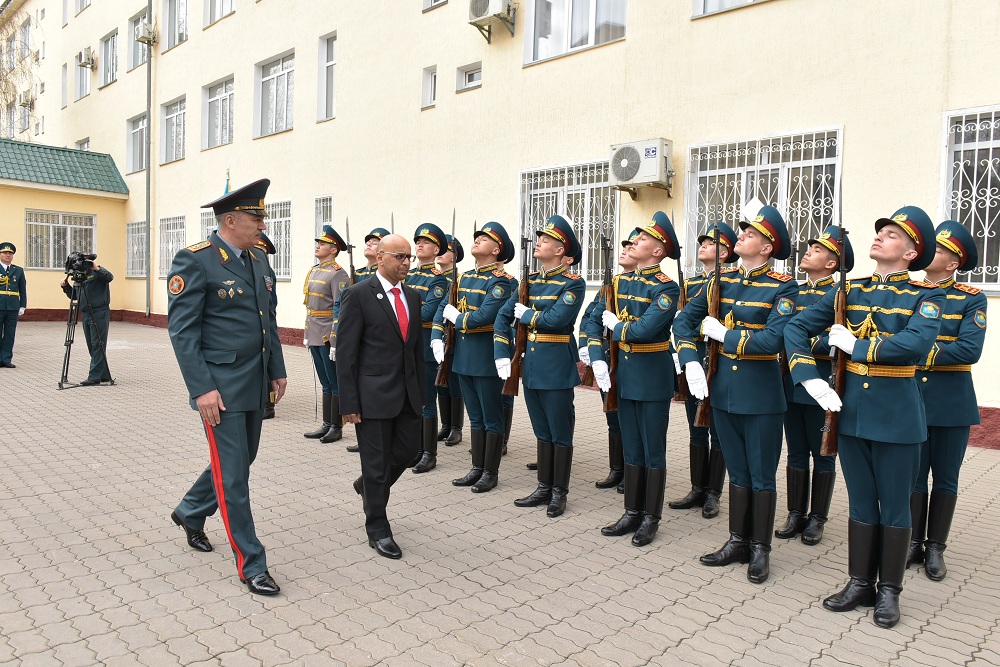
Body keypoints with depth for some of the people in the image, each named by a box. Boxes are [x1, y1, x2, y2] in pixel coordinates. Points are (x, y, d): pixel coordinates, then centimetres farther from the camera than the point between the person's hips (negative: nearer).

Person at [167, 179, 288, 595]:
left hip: (256, 387, 8)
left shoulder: (260, 261, 11)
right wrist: (202, 389, -19)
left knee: (240, 461, 21)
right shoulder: (195, 261, -12)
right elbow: (182, 330, -15)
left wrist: (277, 371, 12)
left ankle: (190, 513, 47)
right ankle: (250, 565, 13)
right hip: (221, 388, -8)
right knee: (233, 475, 1)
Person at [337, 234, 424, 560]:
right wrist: (349, 402, -13)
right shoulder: (358, 295, -9)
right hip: (373, 393, -6)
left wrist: (420, 391, 13)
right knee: (376, 462, 4)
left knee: (409, 449, 14)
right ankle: (378, 530, 21)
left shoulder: (412, 296, 10)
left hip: (407, 392, 6)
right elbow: (346, 352, -11)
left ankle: (369, 485, 43)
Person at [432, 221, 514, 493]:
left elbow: (483, 317, -24)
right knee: (475, 417, 16)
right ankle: (477, 468, 26)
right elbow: (443, 309, 14)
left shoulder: (500, 280, -12)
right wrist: (437, 339, 0)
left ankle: (491, 472, 16)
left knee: (492, 419, 5)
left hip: (487, 359, -7)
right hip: (463, 357, 8)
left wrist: (456, 317, -8)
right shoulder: (464, 277, 12)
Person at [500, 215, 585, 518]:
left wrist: (525, 314, -7)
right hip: (531, 364, 7)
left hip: (557, 366, -6)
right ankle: (544, 488, 27)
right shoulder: (530, 280, 10)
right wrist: (502, 355, -3)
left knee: (560, 432, 5)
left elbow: (556, 319, -23)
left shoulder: (573, 283, -9)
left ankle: (559, 493, 18)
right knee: (542, 432, 15)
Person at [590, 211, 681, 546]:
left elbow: (644, 330, -26)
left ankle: (651, 518, 19)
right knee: (631, 450, 14)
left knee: (653, 452, 6)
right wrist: (598, 359, -4)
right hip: (625, 375, 6)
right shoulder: (621, 282, 8)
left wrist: (616, 326, -8)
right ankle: (632, 513, 26)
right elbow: (594, 320, 8)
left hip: (653, 377, -6)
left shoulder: (666, 287, -13)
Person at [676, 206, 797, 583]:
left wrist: (721, 333, -15)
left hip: (761, 395, -5)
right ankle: (737, 542, 28)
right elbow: (685, 320, 8)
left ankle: (760, 550, 22)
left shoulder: (782, 288, -10)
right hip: (723, 391, 5)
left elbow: (772, 340, -23)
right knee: (737, 473, 16)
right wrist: (691, 362, -5)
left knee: (762, 476, 7)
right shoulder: (721, 280, 7)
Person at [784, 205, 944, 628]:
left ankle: (889, 591, 25)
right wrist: (810, 378, -9)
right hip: (852, 411, 4)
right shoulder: (850, 290, 6)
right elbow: (796, 327, 3)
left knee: (894, 507, 9)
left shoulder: (925, 296, -5)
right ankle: (860, 584, 27)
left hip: (897, 417, -4)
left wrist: (855, 346, -16)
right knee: (861, 504, 14)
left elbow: (917, 344, -25)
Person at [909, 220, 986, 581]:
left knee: (945, 480, 9)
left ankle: (935, 549, 21)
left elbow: (970, 349, -15)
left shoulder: (972, 299, -3)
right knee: (912, 476, 9)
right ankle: (913, 543, 22)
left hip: (951, 403, -2)